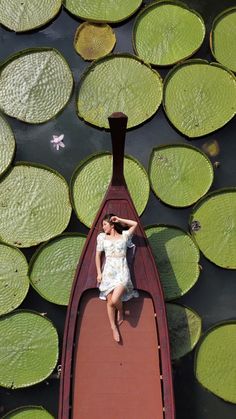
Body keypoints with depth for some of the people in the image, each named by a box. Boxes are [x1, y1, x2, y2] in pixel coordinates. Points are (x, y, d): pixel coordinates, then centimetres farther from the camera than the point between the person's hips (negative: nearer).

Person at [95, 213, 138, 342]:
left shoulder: (124, 236, 7)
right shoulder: (102, 237, 9)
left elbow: (135, 224, 7)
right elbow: (98, 255, 10)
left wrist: (119, 220, 6)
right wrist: (99, 273, 3)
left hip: (122, 271, -2)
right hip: (108, 271, 2)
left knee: (114, 300, -19)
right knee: (109, 301, -1)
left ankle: (120, 312, 16)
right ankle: (114, 327, 15)